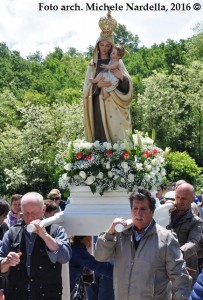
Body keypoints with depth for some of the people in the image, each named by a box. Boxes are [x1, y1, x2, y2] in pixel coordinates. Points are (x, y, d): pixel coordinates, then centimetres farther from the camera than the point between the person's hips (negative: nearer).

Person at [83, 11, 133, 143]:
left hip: (114, 104, -1)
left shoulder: (117, 61, 9)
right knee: (100, 135, -4)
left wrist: (121, 77, -18)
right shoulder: (93, 64, 13)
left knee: (116, 132, -8)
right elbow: (87, 86, 6)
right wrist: (98, 84, -13)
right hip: (99, 103, 1)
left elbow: (128, 83, 3)